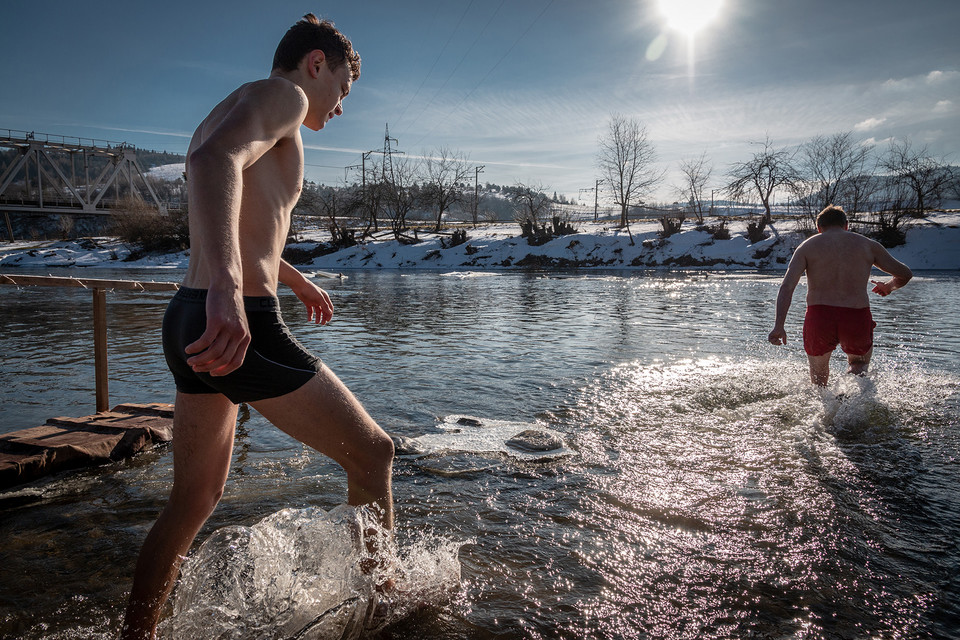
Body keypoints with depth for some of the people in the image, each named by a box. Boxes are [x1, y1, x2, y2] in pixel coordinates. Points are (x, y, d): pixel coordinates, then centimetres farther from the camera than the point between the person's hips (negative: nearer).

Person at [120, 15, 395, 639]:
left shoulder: (233, 107, 26)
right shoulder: (280, 94, -5)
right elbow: (216, 158, -28)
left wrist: (294, 277, 51)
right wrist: (227, 286, -42)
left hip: (190, 323, 10)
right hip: (238, 326, -10)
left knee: (194, 502, 19)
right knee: (372, 452, 7)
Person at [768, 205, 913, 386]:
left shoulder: (807, 246, 9)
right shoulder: (868, 245, 13)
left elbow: (787, 286, -5)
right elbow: (905, 274, 19)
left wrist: (779, 325, -11)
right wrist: (889, 286, 41)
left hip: (819, 317, 0)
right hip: (857, 318, 0)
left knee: (818, 378, 22)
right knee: (860, 363, 27)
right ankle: (856, 373, -5)